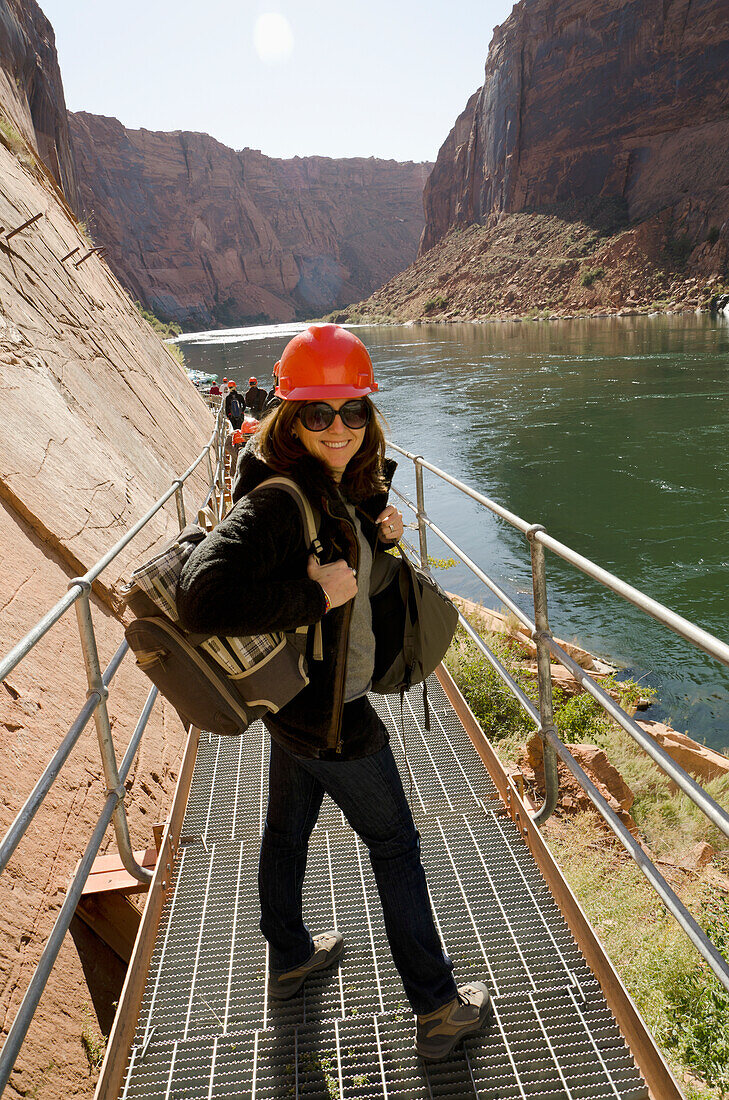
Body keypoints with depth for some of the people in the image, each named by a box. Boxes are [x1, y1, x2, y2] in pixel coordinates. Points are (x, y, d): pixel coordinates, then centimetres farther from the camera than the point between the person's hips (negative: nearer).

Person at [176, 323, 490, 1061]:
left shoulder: (339, 488, 0)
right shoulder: (279, 499, -28)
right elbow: (204, 600, -37)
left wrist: (378, 534, -5)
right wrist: (314, 594, -32)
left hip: (294, 702, 9)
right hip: (330, 715, -9)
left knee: (286, 831, 25)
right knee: (395, 848, 9)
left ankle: (289, 959, 50)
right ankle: (438, 1010, 29)